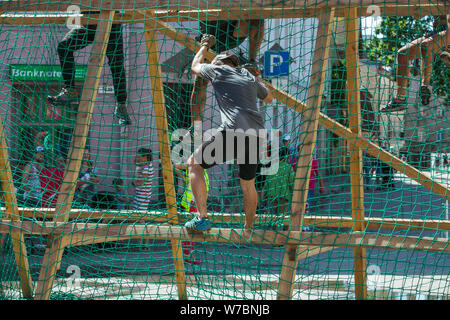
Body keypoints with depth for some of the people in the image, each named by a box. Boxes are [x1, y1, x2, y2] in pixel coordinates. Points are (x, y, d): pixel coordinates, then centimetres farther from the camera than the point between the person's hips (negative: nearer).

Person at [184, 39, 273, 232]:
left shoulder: (219, 70, 12)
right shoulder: (250, 77, 24)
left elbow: (195, 66, 33)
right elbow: (268, 98, 42)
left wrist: (205, 46, 50)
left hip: (233, 133, -6)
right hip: (256, 137, 6)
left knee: (194, 164, 9)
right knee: (248, 184, 24)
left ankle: (201, 218, -2)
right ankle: (248, 228, 31)